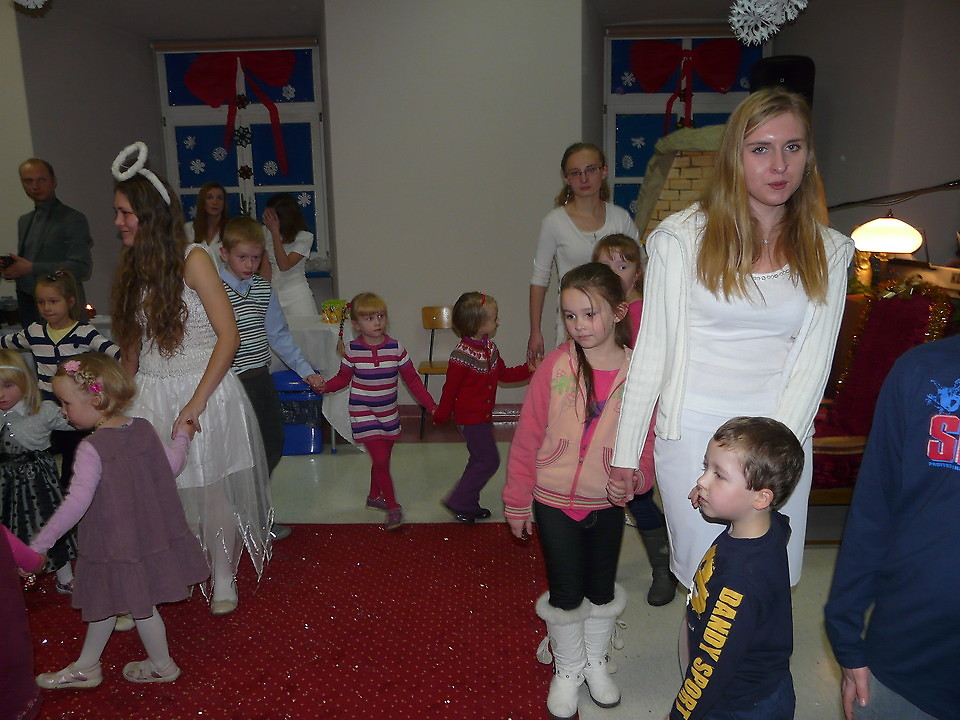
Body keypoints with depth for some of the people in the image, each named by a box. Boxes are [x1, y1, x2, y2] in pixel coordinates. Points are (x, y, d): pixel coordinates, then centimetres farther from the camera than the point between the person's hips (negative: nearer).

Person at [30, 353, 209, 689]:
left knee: (140, 605, 12)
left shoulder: (92, 448, -24)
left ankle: (162, 665, 32)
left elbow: (76, 503, -28)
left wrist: (40, 544, -20)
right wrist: (182, 437, 24)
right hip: (150, 534, 8)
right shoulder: (144, 428, -4)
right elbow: (171, 467, 6)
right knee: (104, 600, 23)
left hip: (117, 544, -8)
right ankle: (85, 667, 40)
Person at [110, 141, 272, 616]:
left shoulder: (192, 261, -11)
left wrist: (196, 402, -18)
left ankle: (223, 579, 25)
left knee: (210, 489, 6)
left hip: (203, 390, -4)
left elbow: (229, 336, -15)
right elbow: (131, 345, 14)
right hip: (150, 395, 5)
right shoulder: (132, 268, 8)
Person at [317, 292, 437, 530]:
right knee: (381, 461, -9)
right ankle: (393, 507, 3)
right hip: (363, 414, -3)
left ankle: (374, 497, 40)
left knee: (382, 460, 16)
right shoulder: (352, 351, -9)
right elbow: (343, 378, 3)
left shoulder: (396, 348, -6)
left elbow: (413, 380, 1)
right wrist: (326, 386, -17)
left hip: (389, 414, 3)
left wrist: (431, 406, 0)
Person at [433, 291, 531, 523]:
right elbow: (450, 388, -16)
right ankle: (458, 502, 5)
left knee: (481, 460, 17)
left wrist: (528, 370, 2)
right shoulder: (462, 355, -24)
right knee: (489, 460, -7)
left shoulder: (490, 347, 3)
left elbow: (503, 374, 15)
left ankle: (469, 505, 31)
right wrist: (441, 416, -7)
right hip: (470, 417, -9)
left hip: (483, 415, 9)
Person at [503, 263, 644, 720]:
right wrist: (517, 502, -4)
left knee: (602, 590, 17)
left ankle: (595, 662, 44)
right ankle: (567, 671, 36)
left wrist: (636, 475, -22)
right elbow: (528, 437, -9)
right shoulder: (556, 366, -16)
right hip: (554, 502, -1)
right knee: (565, 593, 10)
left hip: (607, 504, 1)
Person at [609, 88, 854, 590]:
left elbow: (812, 362, 1)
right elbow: (652, 351, -3)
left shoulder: (827, 252, 4)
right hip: (693, 435, -2)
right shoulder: (683, 237, -5)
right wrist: (626, 450, -2)